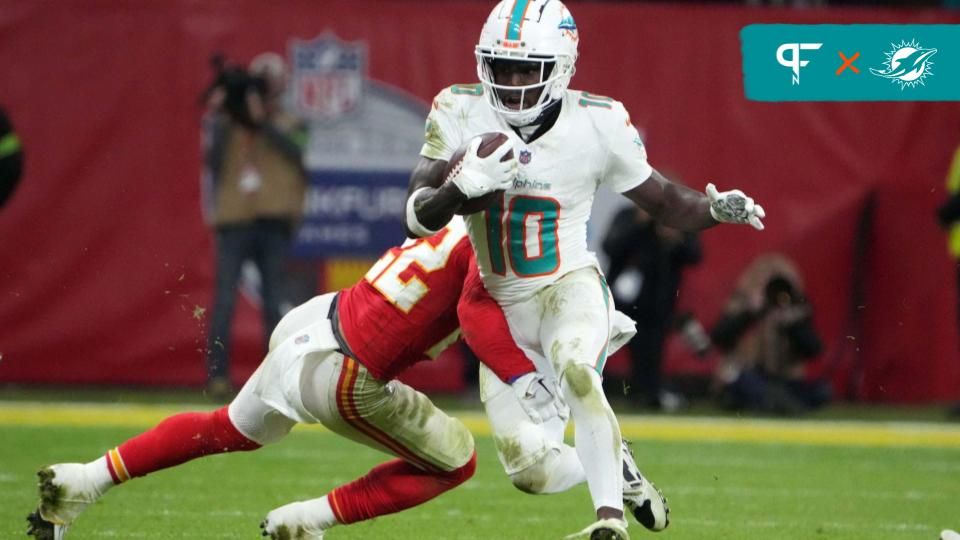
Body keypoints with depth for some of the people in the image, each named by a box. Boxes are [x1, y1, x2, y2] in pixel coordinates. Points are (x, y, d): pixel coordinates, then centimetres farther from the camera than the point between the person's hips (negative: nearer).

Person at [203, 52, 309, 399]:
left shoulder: (289, 127, 10)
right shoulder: (228, 126, 9)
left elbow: (294, 151, -12)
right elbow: (214, 163, -3)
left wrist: (262, 121, -19)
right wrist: (219, 122, -10)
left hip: (274, 224, 1)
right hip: (234, 221, 0)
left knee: (273, 306, 4)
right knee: (224, 303, -7)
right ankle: (217, 376, -7)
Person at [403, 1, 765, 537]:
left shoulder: (598, 124, -14)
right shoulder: (460, 113, -11)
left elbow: (660, 198, 1)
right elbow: (416, 219, -13)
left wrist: (716, 209, -19)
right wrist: (462, 187, -34)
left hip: (570, 286, -3)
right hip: (502, 302, 3)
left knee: (575, 372, -37)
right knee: (529, 469, -2)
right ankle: (614, 458, 31)